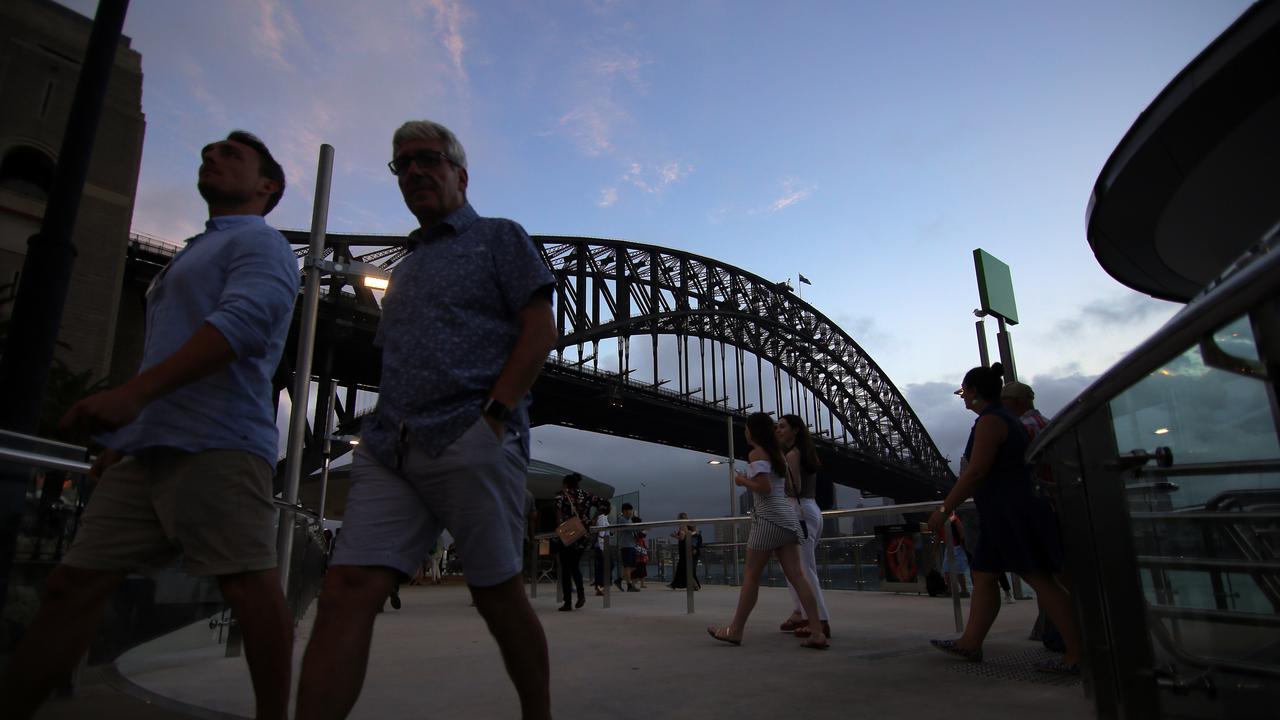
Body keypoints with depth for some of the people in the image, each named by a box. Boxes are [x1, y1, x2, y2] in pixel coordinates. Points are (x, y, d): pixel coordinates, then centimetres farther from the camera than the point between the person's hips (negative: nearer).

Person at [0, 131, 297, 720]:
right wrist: (125, 435, 26)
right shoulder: (195, 254, 31)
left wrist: (132, 392, -26)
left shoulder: (259, 243, 1)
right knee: (74, 583, 8)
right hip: (150, 450, 10)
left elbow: (242, 321, -19)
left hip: (215, 445, -10)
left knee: (248, 585, -11)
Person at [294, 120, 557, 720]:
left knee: (498, 596, 1)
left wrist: (494, 414, -13)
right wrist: (380, 426, 12)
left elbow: (540, 330, -2)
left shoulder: (498, 236, 10)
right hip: (388, 448, 6)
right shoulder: (404, 267, 29)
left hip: (469, 441, -6)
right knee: (347, 590, -8)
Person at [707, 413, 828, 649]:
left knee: (751, 576, 1)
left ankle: (735, 630, 10)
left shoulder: (756, 453, -8)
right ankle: (817, 632, -3)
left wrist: (743, 481, -3)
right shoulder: (779, 453, 17)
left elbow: (764, 488, -19)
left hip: (769, 517, -8)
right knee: (796, 576, 3)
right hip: (787, 515, 8)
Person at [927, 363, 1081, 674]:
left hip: (1012, 511, -10)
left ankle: (1078, 654, -1)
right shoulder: (1004, 417, 16)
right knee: (983, 576, 12)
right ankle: (970, 643, 18)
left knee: (1039, 579, -6)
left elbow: (975, 473, -22)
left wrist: (944, 510, -18)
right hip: (1006, 513, 10)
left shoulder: (989, 421, -15)